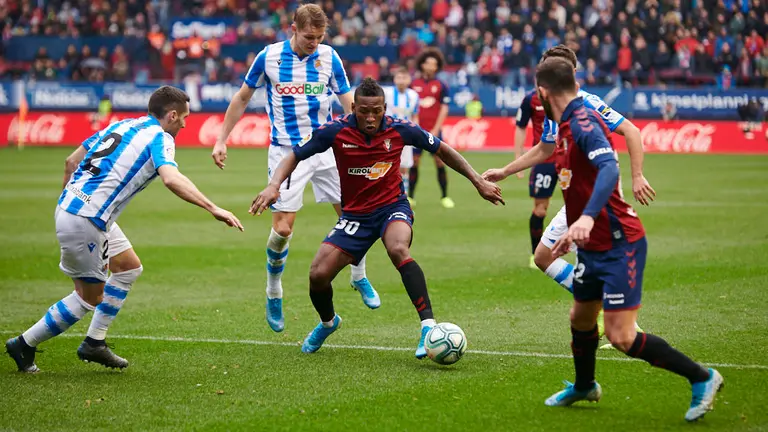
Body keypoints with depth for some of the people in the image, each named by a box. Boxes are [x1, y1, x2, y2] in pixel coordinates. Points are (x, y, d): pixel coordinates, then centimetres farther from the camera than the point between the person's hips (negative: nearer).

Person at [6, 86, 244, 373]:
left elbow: (71, 161, 19)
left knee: (129, 267, 20)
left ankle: (94, 343, 21)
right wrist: (213, 209, -28)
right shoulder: (159, 138, -8)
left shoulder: (121, 125, 16)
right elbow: (171, 179, -28)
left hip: (69, 207, 9)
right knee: (90, 297, 4)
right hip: (84, 222, -9)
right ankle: (24, 345, 12)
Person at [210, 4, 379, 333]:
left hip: (326, 148, 2)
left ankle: (359, 278, 25)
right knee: (282, 228, -9)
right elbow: (242, 98, 5)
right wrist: (222, 140, 5)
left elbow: (349, 103, 1)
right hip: (286, 153, -2)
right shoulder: (269, 57, -7)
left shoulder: (329, 57, -3)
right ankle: (273, 293, 14)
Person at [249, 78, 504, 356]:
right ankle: (328, 322, 28)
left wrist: (478, 182, 3)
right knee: (318, 275, -8)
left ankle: (429, 326, -35)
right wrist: (274, 185, -23)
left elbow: (442, 150, 2)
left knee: (398, 250, -36)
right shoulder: (335, 131, -15)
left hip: (393, 206, -2)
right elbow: (295, 156, -5)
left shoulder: (400, 130, -13)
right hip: (355, 214, 2)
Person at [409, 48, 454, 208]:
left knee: (440, 162, -3)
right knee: (414, 162, 0)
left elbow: (444, 109, -2)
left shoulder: (441, 86, 2)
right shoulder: (414, 85, 6)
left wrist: (435, 130, -9)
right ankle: (410, 196, 9)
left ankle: (444, 197, 6)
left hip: (434, 131, -1)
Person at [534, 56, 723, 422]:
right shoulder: (567, 125, 10)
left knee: (621, 337, -11)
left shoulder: (583, 121, -19)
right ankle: (584, 387, 46)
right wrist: (573, 232, 33)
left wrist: (587, 218, -49)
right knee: (580, 318, 22)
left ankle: (701, 378, 1)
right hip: (593, 247, 9)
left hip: (618, 245, -9)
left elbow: (609, 168, -36)